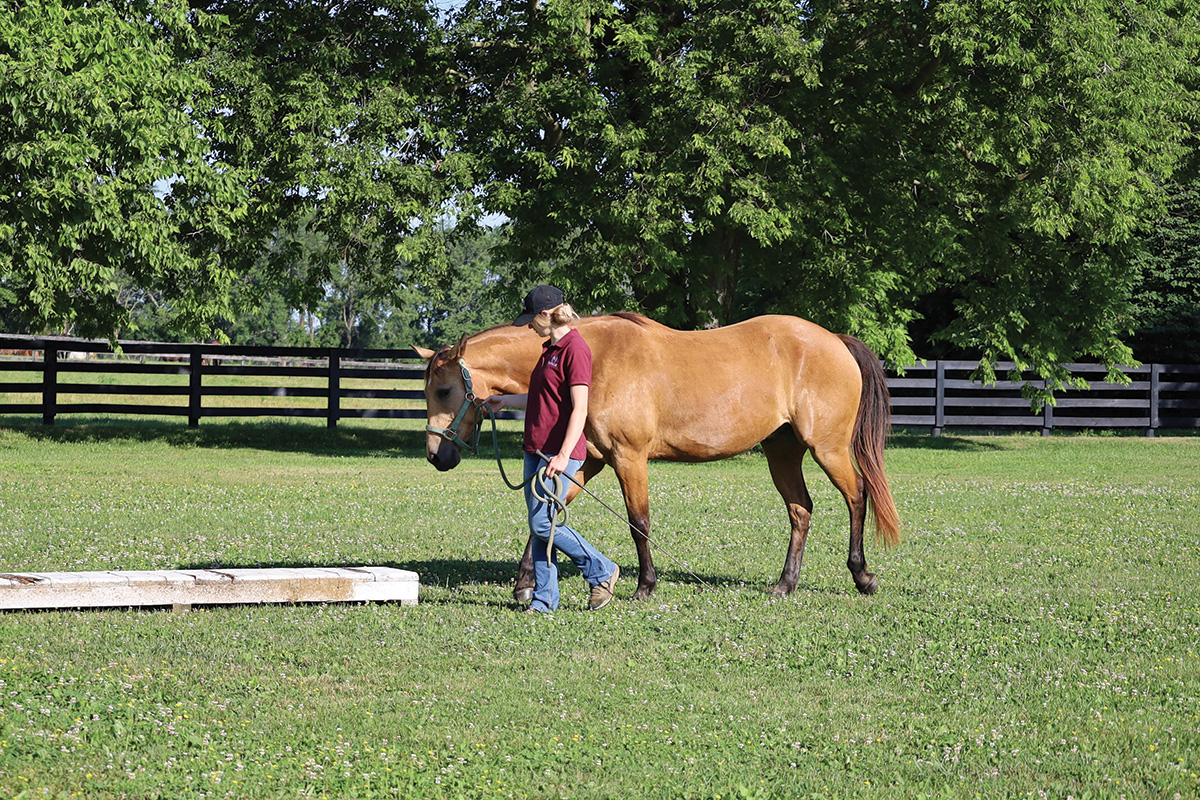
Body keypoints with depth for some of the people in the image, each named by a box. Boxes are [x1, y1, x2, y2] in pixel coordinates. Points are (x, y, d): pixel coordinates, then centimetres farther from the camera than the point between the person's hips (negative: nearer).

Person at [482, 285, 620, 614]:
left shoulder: (574, 349, -15)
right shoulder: (550, 349, 15)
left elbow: (579, 409, -21)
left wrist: (563, 455, -27)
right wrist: (505, 401, 36)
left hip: (560, 452, -10)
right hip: (537, 449, 10)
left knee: (542, 523, -11)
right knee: (539, 526, 8)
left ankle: (602, 571, 4)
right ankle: (544, 599, 12)